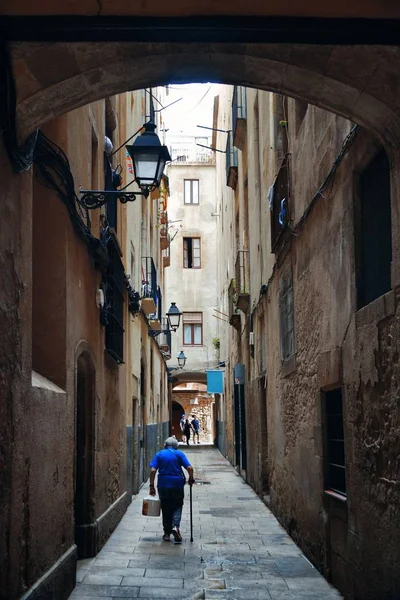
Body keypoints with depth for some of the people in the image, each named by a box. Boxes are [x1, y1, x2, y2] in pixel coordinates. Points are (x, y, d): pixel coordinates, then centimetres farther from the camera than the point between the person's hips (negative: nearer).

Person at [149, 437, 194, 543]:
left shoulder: (159, 454, 6)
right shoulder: (179, 454, 3)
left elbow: (153, 470, -5)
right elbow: (189, 468, -8)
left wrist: (152, 486, -1)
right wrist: (191, 479, 9)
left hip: (163, 485, 1)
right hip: (177, 484, -1)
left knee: (166, 508, 12)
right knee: (177, 506, 9)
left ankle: (167, 533, 15)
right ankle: (175, 526, -15)